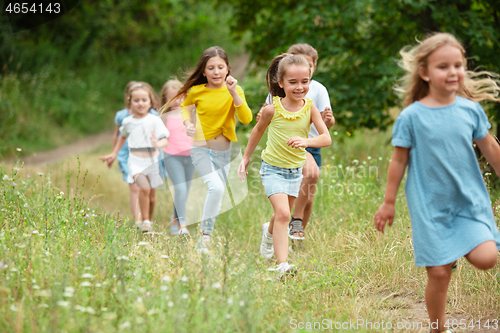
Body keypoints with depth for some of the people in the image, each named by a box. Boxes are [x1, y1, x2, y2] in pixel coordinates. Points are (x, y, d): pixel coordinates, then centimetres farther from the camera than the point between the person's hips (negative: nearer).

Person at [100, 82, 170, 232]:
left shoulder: (154, 120, -4)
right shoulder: (127, 122, 5)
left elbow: (165, 139, -10)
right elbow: (123, 137, 26)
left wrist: (158, 144, -32)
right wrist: (114, 154, 28)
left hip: (152, 161, 0)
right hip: (135, 162, 0)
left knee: (152, 196, 9)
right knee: (144, 188, -25)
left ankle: (149, 221, 33)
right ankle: (145, 221, -15)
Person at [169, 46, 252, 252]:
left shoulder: (233, 90, -3)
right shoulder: (196, 91, -4)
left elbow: (246, 119, -16)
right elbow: (185, 107, 18)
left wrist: (234, 93, -25)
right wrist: (188, 123, -2)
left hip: (223, 152, 3)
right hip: (201, 148, -3)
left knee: (218, 193, 8)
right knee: (216, 188, -23)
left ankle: (208, 231, 25)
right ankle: (205, 235, -13)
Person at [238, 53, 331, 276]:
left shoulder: (310, 108, -13)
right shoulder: (273, 109, -16)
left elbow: (326, 138, -20)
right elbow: (258, 130, 4)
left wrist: (306, 141, -40)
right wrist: (246, 157, 11)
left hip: (296, 170, 3)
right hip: (273, 168, -3)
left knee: (283, 214, 21)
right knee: (283, 214, -20)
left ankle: (269, 232, 56)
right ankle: (282, 265, -21)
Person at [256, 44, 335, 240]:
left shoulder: (318, 89, -2)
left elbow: (326, 121, -6)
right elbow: (267, 109, 12)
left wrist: (329, 120, -30)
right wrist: (262, 116, -12)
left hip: (311, 145, 3)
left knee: (308, 198, 6)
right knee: (311, 172, -32)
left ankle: (299, 231, 26)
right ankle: (296, 219, -19)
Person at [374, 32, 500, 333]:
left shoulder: (471, 109, -1)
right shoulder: (411, 116, -9)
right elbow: (399, 161, 0)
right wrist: (389, 203, 5)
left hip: (470, 200, 2)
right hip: (431, 206, -2)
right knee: (439, 274, -1)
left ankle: (460, 250, 18)